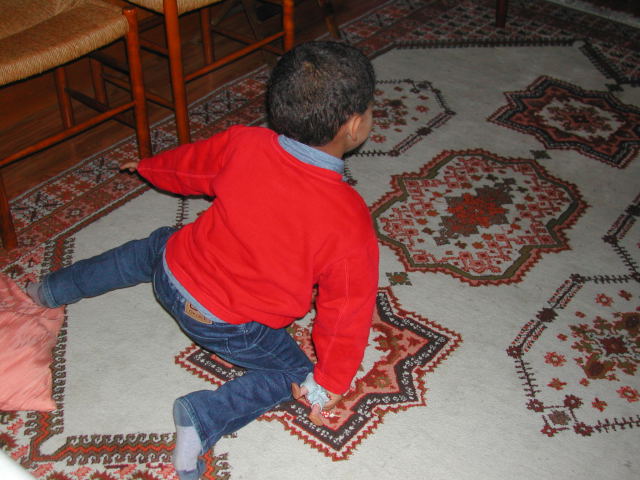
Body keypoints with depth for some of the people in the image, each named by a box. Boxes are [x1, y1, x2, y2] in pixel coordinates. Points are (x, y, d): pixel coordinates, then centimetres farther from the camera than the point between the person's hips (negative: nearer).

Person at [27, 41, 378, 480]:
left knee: (153, 248, 35)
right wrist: (331, 382, -1)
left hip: (173, 278, 5)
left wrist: (149, 167, 29)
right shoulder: (350, 220, -28)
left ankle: (55, 288, 48)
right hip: (231, 329, -5)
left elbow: (189, 166, 5)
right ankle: (205, 417, -4)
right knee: (291, 372, 17)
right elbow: (348, 305, -17)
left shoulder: (243, 143, -16)